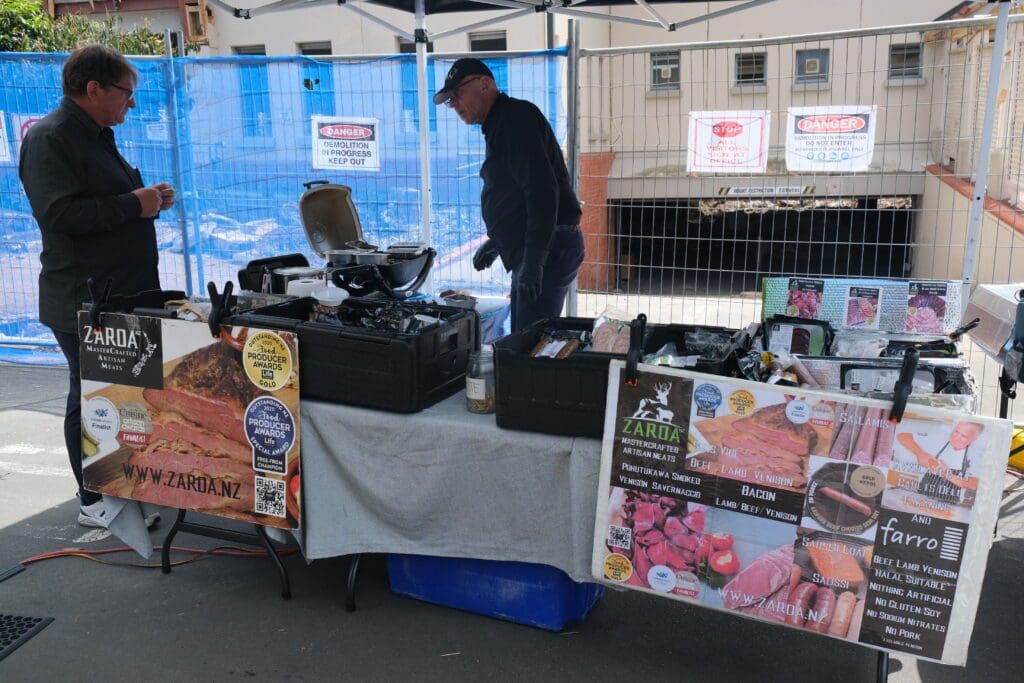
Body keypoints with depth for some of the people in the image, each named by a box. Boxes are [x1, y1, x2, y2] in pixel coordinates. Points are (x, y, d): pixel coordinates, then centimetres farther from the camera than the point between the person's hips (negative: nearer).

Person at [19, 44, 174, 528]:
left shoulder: (95, 136, 17)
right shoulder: (49, 138, -14)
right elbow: (60, 214, -25)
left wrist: (148, 198, 9)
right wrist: (132, 205, -21)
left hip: (122, 294, 10)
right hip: (83, 301, -10)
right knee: (91, 399, 0)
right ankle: (93, 503, 12)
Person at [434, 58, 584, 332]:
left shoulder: (516, 117, -12)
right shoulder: (500, 125, 22)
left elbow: (542, 190, -23)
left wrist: (534, 259, -27)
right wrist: (496, 242, 29)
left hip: (548, 249, -11)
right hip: (531, 252, 11)